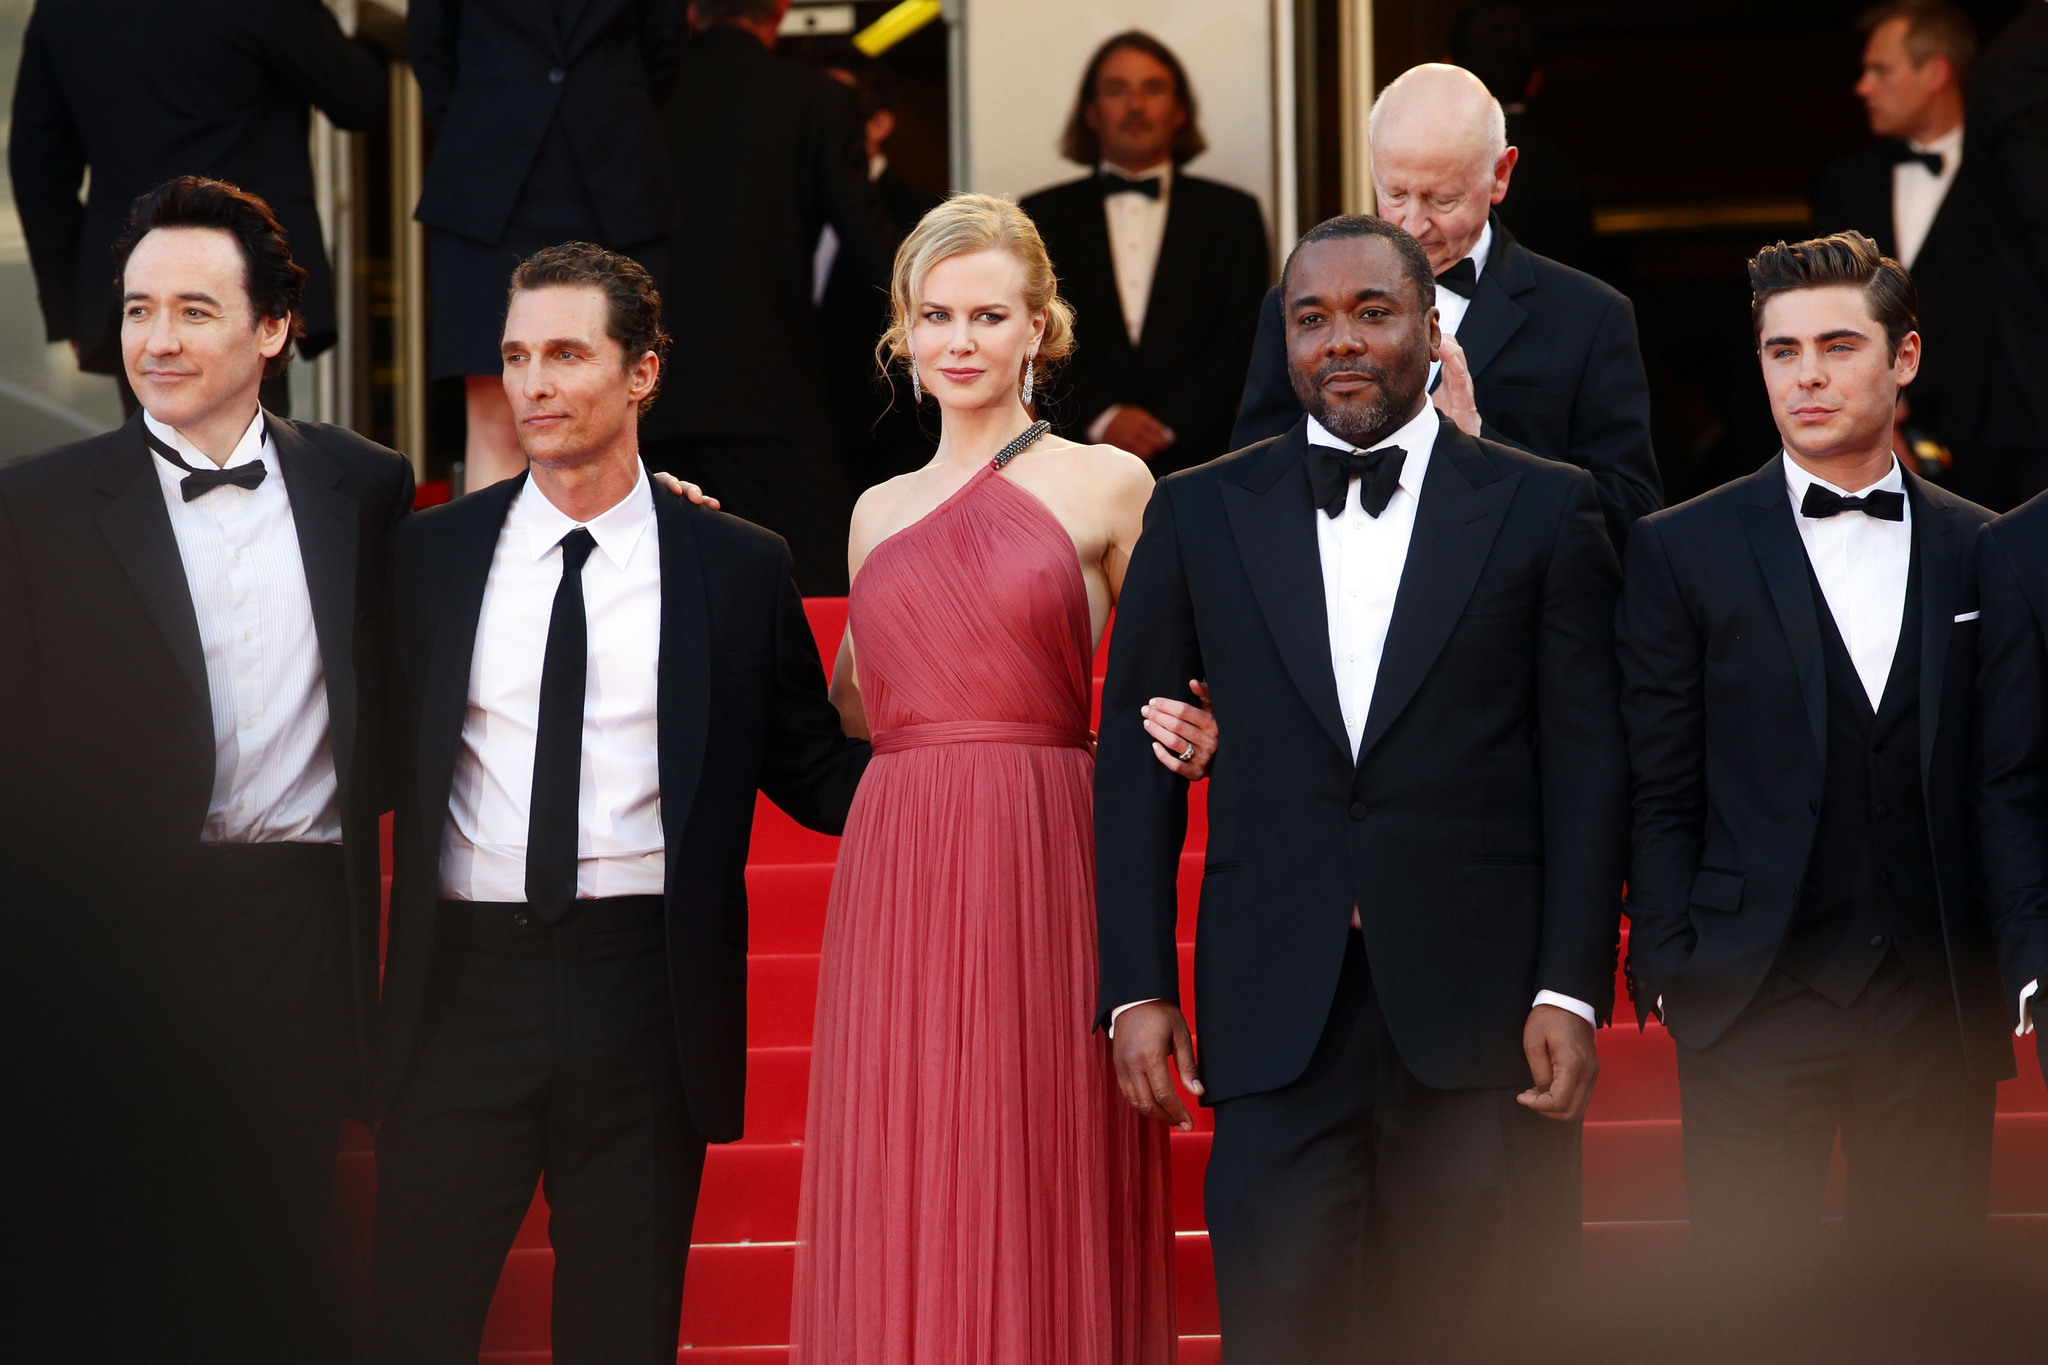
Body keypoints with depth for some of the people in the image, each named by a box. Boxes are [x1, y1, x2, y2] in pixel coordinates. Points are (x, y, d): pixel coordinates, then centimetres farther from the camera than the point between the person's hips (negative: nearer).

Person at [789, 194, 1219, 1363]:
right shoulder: (880, 513, 17)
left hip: (1047, 872, -4)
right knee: (900, 1207, 1)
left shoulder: (1106, 486, 4)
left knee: (1041, 1197, -4)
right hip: (895, 878, 4)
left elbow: (1169, 698, 7)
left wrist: (1190, 741, -16)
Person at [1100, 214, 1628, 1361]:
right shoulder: (1199, 515, 11)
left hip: (1481, 1012, -1)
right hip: (1277, 1021, 1)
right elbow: (1135, 763, 10)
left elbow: (1588, 765, 3)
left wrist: (1572, 992, -6)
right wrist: (1137, 989, 1)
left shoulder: (1544, 510, 6)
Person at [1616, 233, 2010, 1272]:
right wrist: (1670, 974, -5)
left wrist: (2006, 971, 4)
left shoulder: (1977, 550, 9)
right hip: (1754, 999, -2)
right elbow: (1658, 790, 2)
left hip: (1936, 1006, 2)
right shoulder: (1683, 550, 3)